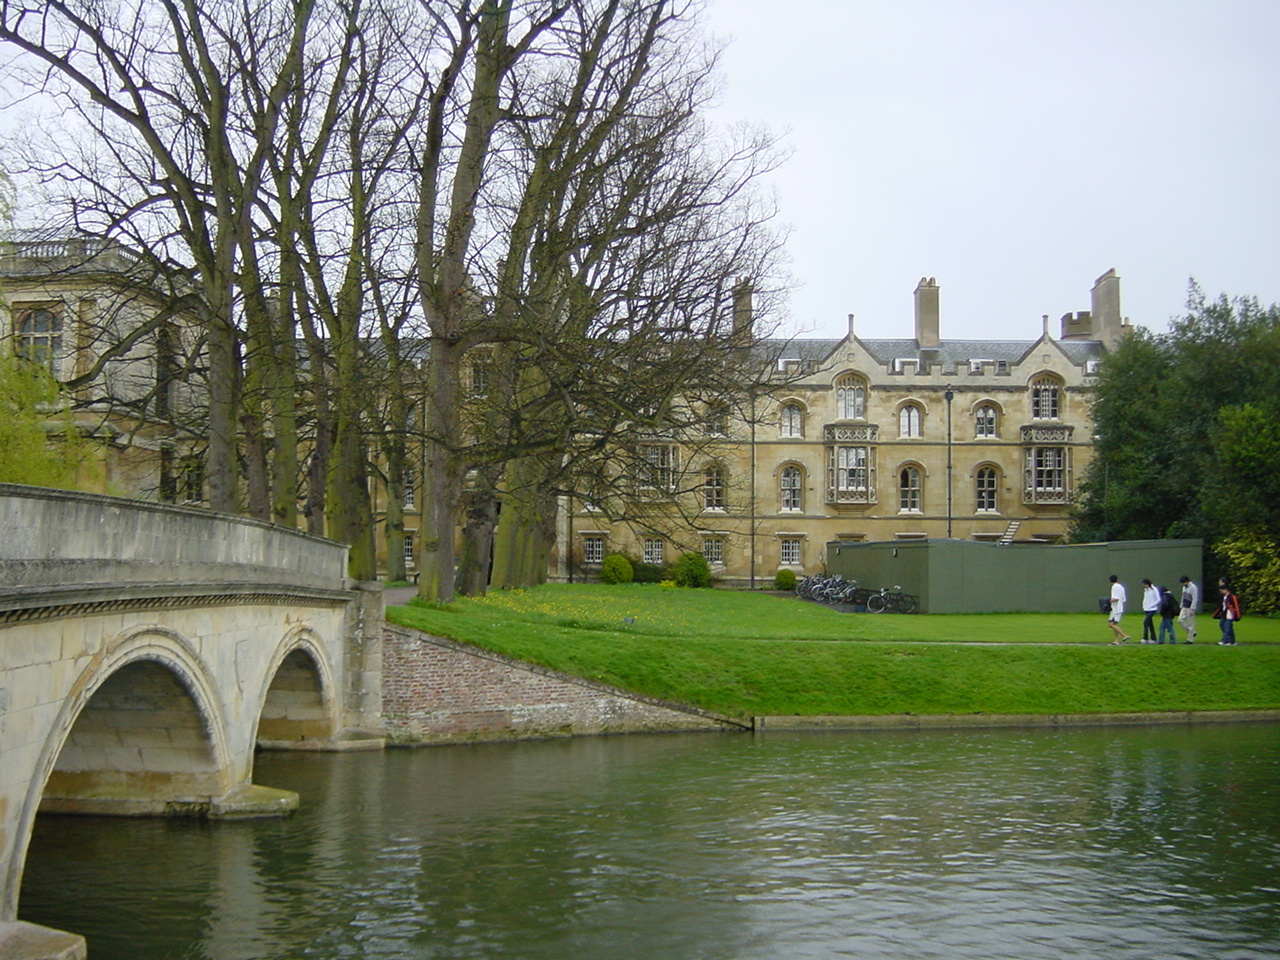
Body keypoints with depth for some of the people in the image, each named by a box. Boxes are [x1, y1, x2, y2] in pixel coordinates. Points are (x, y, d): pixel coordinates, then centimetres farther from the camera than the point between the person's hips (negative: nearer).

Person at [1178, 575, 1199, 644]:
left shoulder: (1193, 588, -13)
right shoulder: (1184, 587, 14)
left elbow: (1195, 599, -16)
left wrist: (1192, 609, -19)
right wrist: (1181, 606, 19)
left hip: (1190, 608, -9)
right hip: (1184, 607, 9)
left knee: (1190, 623, -4)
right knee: (1180, 620, 0)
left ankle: (1190, 639, 1)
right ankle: (1192, 633, 13)